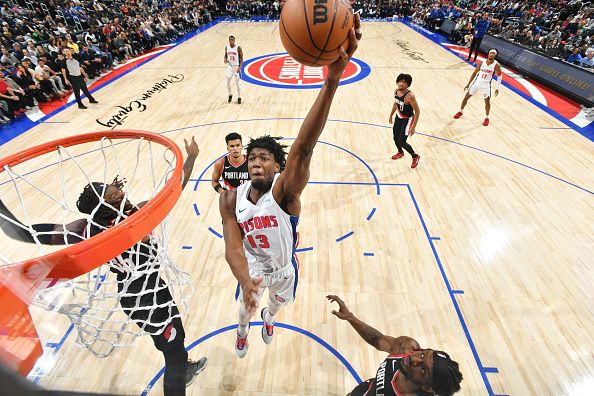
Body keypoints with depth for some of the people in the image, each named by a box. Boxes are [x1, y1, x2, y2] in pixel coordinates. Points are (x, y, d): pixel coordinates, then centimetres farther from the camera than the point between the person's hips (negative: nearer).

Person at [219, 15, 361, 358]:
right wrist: (246, 281, -47)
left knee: (278, 303, 30)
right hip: (252, 266, 2)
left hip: (284, 266, -1)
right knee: (247, 305, 28)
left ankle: (269, 319, 71)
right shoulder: (231, 199, -23)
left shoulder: (285, 190, -37)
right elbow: (233, 246, -26)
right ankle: (244, 330, 69)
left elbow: (302, 149, -55)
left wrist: (333, 78, -69)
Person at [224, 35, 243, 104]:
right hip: (229, 66, 4)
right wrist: (225, 59, -9)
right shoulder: (226, 47, 0)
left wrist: (239, 67, -21)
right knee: (228, 82, 1)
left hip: (236, 67, -4)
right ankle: (230, 95, 23)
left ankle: (239, 98, 13)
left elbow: (241, 58, -9)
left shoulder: (238, 48, -12)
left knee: (237, 83, 0)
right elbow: (225, 55, 14)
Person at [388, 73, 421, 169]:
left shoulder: (410, 96, -29)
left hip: (407, 120, -7)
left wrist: (413, 127, -26)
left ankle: (415, 157, 17)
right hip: (398, 117, 7)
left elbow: (417, 111, -24)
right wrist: (391, 115, 23)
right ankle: (400, 152, 49)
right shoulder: (396, 91, -7)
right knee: (396, 137, 19)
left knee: (402, 142, -8)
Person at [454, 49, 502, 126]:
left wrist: (497, 88, -8)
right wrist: (468, 84, 3)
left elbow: (499, 76, -4)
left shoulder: (496, 65, -14)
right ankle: (461, 112, 23)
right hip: (477, 82, 2)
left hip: (486, 85, -2)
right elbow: (474, 73, 5)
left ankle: (486, 118, 15)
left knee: (487, 101, -2)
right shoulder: (481, 63, -7)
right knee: (466, 97, 2)